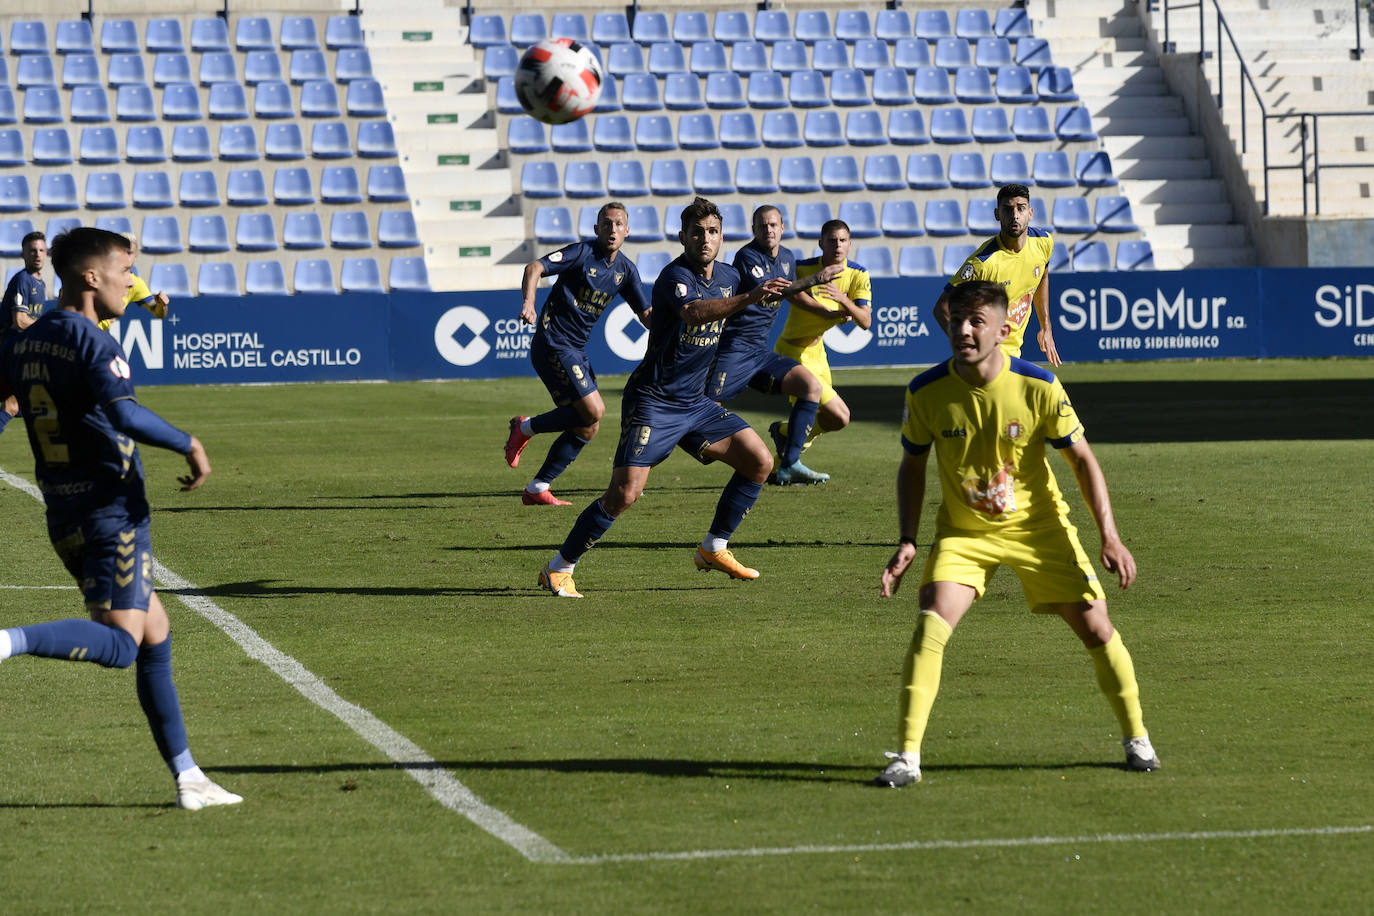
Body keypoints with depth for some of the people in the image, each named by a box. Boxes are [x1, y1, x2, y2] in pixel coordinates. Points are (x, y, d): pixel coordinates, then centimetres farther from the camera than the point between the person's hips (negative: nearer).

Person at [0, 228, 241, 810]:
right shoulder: (92, 343, -14)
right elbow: (124, 414, -28)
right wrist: (190, 446, -18)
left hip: (64, 516, 9)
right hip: (112, 509, -9)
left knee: (156, 636, 14)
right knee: (120, 643, -13)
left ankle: (187, 777, 13)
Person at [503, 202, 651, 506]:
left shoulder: (625, 270, 9)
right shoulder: (582, 253, -11)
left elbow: (646, 314, 13)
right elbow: (534, 268, -20)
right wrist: (528, 303, -38)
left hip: (577, 351, 8)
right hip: (553, 343, -8)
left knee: (588, 427, 5)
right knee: (593, 410, -18)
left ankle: (537, 489, 11)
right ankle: (525, 428, 1)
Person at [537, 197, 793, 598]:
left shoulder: (727, 276, 6)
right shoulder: (674, 276, -19)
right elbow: (694, 312, -42)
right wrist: (750, 297, -51)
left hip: (694, 403, 8)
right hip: (652, 402, -8)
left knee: (759, 461, -1)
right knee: (625, 492, -16)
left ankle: (713, 549, 12)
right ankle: (558, 569, -3)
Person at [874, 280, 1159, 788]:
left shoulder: (1038, 387, -18)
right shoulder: (926, 392, -14)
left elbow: (1082, 459, -6)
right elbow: (912, 466, 3)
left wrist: (1110, 537, -12)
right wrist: (907, 542, -7)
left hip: (1039, 527, 0)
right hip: (964, 532, 0)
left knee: (1096, 628, -2)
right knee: (930, 623, -21)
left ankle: (1137, 739, 21)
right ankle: (908, 756, -17)